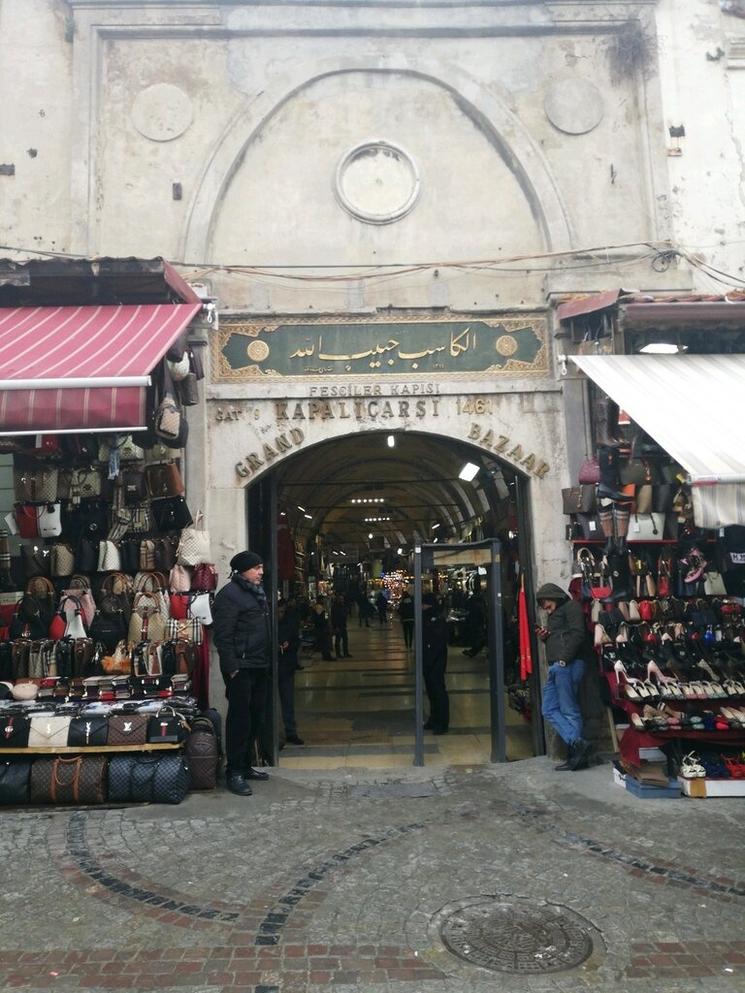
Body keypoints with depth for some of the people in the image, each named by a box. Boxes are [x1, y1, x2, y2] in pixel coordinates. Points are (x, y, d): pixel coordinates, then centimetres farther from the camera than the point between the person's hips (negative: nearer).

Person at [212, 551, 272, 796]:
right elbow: (222, 636, -18)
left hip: (259, 666, 9)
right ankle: (234, 773, 5)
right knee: (240, 718, -4)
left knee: (255, 717, 14)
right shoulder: (229, 595, -13)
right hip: (241, 668, -9)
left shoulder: (256, 592, 17)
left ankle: (245, 765, 26)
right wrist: (232, 667, -21)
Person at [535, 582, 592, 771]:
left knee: (569, 710, -8)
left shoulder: (571, 606, 0)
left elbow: (578, 634, -14)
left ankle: (576, 748, -4)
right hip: (556, 667, 10)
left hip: (567, 665, -10)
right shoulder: (554, 615, 28)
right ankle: (577, 743, 1)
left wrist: (564, 659, -18)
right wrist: (545, 637, 9)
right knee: (549, 709, 4)